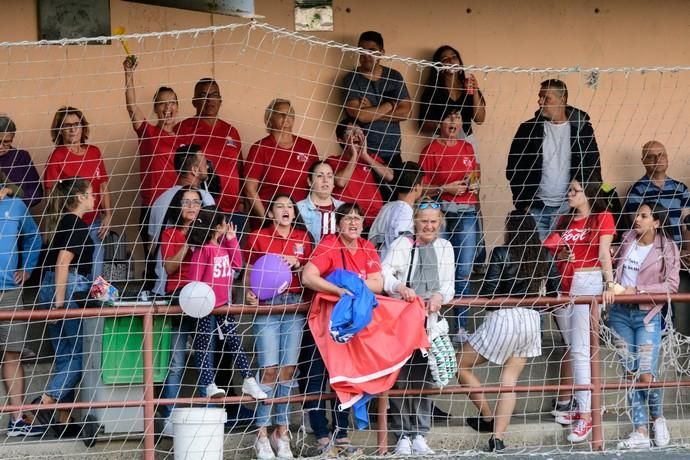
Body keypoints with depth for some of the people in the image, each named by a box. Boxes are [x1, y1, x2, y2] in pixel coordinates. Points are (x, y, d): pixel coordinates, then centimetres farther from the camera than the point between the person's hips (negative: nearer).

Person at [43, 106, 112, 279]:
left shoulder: (94, 152, 7)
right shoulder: (57, 157, -8)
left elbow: (103, 186, 14)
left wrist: (107, 215, 6)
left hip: (95, 224, 5)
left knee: (95, 276, 9)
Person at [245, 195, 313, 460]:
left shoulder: (303, 238, 14)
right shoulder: (258, 237, 5)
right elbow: (249, 271, 4)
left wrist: (297, 263, -4)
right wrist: (249, 293, -13)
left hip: (295, 305, 3)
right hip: (267, 305, -3)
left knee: (288, 369, 1)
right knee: (269, 370, -9)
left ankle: (281, 431, 9)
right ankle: (262, 434, -4)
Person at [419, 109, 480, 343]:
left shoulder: (467, 148, 16)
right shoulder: (431, 150, 0)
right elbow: (422, 187, -4)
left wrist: (475, 185, 5)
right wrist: (446, 189, -15)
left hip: (467, 212, 4)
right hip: (441, 212, -4)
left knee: (464, 271, 1)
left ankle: (462, 328, 5)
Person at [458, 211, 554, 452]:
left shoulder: (501, 254, -8)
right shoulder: (542, 257, 7)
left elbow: (487, 292, -10)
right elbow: (549, 292, 15)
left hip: (503, 318, -6)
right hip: (531, 320, 6)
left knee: (460, 364, 10)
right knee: (510, 380, 7)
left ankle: (488, 417, 13)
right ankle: (498, 438, 1)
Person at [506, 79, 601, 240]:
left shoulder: (582, 129, 3)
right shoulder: (529, 129, 4)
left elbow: (593, 170, 6)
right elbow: (513, 169, 6)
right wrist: (522, 203, -2)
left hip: (567, 208, -1)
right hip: (535, 208, 1)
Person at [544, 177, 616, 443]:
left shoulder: (602, 218, -1)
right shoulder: (565, 221, 16)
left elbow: (604, 254, -11)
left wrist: (610, 284, -22)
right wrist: (559, 255, -2)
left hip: (588, 283, -6)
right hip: (564, 285, 6)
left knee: (580, 350, -12)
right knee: (570, 349, 9)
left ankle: (585, 416, -11)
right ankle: (576, 407, 17)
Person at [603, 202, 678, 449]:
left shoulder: (667, 249, -5)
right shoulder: (628, 239, 7)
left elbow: (671, 285, -10)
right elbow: (614, 267, 16)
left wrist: (637, 290, -16)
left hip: (647, 317, -4)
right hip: (620, 313, 4)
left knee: (646, 376, -11)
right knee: (630, 375, 2)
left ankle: (658, 418, 17)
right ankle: (640, 433, 5)